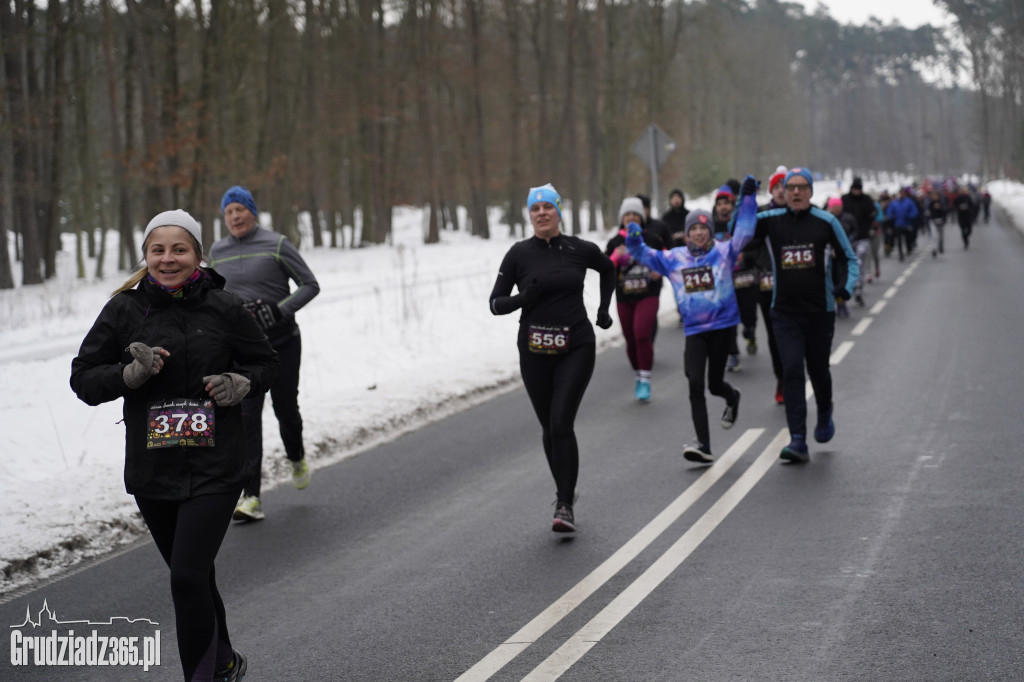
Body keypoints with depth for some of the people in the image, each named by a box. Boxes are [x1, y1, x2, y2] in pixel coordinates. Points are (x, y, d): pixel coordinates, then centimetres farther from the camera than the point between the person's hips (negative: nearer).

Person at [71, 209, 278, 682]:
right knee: (192, 575, 17)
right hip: (151, 469, 3)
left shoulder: (223, 308, -2)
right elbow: (83, 379, 2)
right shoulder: (124, 310, 0)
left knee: (188, 577, -14)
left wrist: (240, 385, -10)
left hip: (214, 467, -3)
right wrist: (130, 374, -16)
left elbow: (265, 363, 11)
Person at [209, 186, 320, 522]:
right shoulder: (217, 252, 7)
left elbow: (310, 285, -6)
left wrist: (280, 310, -19)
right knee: (246, 416, -10)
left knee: (285, 409, 11)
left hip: (281, 342, -2)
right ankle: (251, 498, -13)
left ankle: (297, 457, 45)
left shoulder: (276, 245, -6)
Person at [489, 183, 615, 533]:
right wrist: (523, 298, -18)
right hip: (535, 350, 2)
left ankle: (565, 506, -10)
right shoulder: (519, 254, -2)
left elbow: (608, 269, 21)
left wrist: (603, 309, 16)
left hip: (576, 348, -2)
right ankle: (564, 488, 34)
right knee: (549, 427, 11)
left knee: (561, 423, -15)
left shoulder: (580, 250, -1)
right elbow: (495, 303, 0)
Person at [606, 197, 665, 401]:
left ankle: (645, 382, -13)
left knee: (642, 335, -20)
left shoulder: (652, 240, 0)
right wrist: (615, 257, -18)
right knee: (631, 341, 10)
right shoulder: (614, 243, 3)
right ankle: (638, 377, 32)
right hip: (624, 299, 3)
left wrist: (660, 270, -5)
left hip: (648, 296, -3)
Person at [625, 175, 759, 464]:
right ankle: (704, 447, -8)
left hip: (723, 325, -2)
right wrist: (635, 242, -18)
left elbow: (744, 231, -9)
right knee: (695, 384, -10)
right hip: (694, 330, 2)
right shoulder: (674, 258, 6)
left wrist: (747, 198, -17)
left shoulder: (724, 252, -1)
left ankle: (732, 398, 45)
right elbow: (645, 255, 4)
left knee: (714, 384, 6)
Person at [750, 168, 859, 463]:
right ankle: (798, 441, -11)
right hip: (785, 312, 0)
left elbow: (849, 258, 5)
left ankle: (825, 414, 44)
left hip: (820, 310, 0)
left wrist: (846, 286, -13)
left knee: (818, 370, 12)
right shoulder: (771, 220, -2)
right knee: (792, 371, -11)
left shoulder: (826, 221, -3)